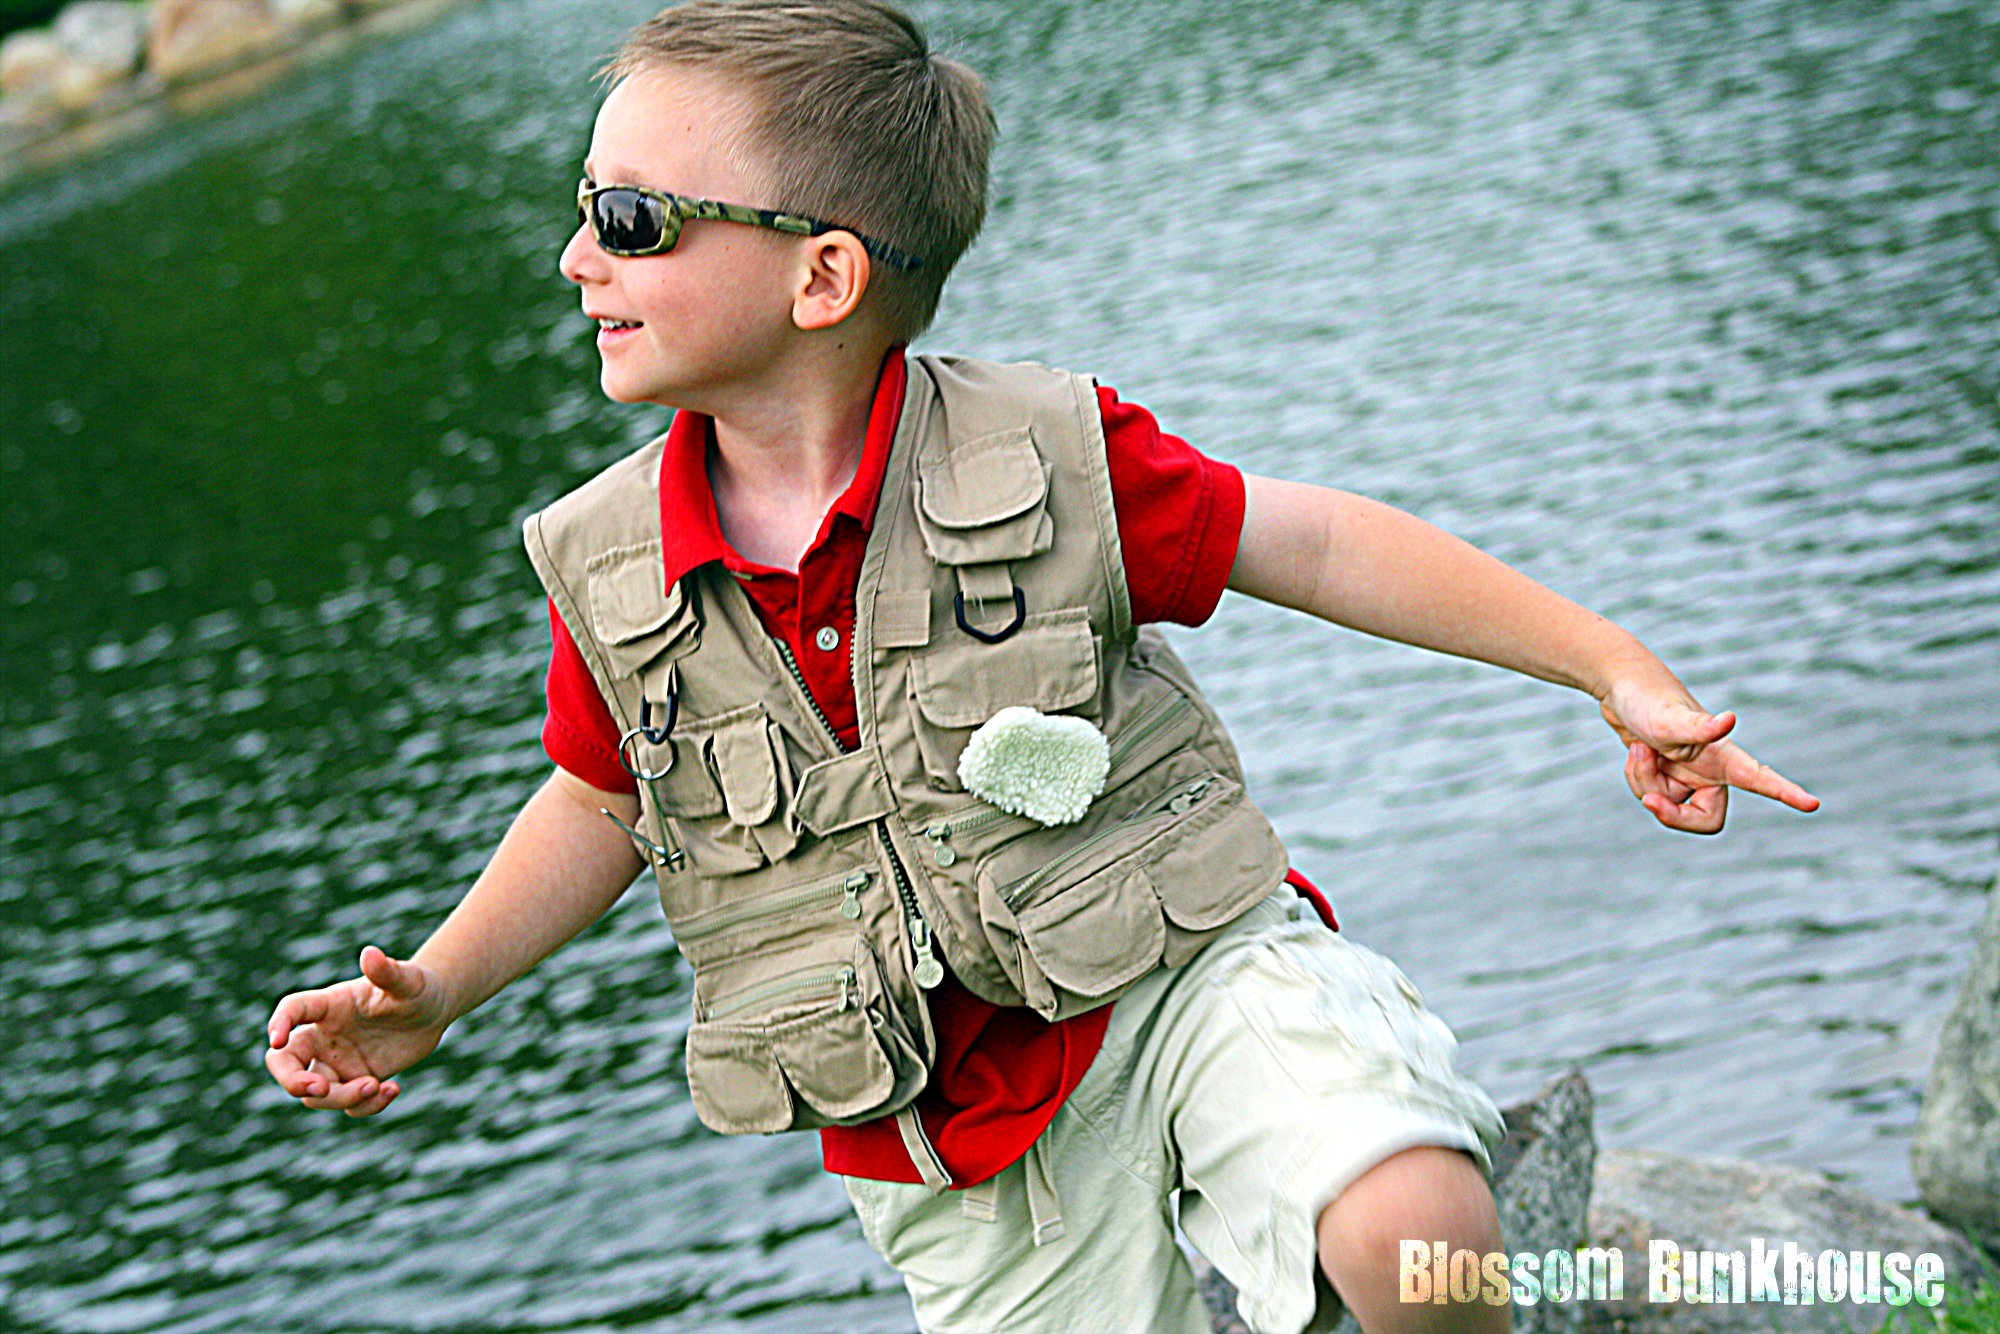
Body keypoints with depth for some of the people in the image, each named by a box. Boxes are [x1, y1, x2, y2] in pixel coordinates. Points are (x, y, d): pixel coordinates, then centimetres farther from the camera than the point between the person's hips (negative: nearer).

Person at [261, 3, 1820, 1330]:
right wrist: (430, 998, 4)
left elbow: (1319, 545, -5)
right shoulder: (607, 569, -5)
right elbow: (604, 802, 13)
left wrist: (1624, 675, -3)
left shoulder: (1049, 457, -14)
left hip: (1191, 978, -3)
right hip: (954, 1137, 3)